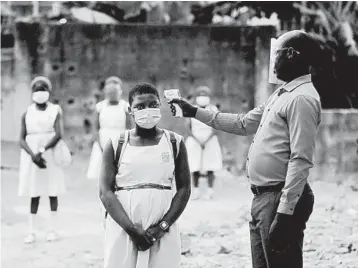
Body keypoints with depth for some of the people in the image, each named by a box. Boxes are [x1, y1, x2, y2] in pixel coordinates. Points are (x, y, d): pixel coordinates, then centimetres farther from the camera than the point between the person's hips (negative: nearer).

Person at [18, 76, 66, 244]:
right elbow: (22, 139, 0)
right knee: (34, 194, 2)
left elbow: (58, 135, -11)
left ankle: (52, 229, 10)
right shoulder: (27, 113, 4)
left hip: (51, 155, -1)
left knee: (52, 192, 3)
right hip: (32, 156, 1)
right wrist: (33, 155, -15)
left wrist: (42, 151, -20)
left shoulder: (55, 110, -1)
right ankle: (32, 231, 3)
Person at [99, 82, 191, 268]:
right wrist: (131, 228, -14)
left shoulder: (174, 143, 5)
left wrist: (163, 226, -10)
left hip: (162, 230, 0)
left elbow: (184, 189, 3)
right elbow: (105, 192, -3)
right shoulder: (116, 146, 3)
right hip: (123, 229, 0)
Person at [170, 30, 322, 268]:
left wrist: (285, 212, -26)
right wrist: (196, 112, 24)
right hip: (263, 197, 10)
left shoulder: (302, 98, -15)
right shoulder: (281, 94, 16)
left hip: (281, 199, -10)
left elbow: (301, 160, -21)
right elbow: (243, 124, 27)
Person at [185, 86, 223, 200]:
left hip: (210, 141, -1)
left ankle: (210, 190, -1)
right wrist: (198, 140, -9)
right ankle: (195, 190, 2)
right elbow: (189, 128, 3)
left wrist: (206, 141, -12)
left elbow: (215, 129, -2)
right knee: (195, 168, -5)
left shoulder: (213, 109, 2)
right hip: (195, 142, 1)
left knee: (209, 167, -6)